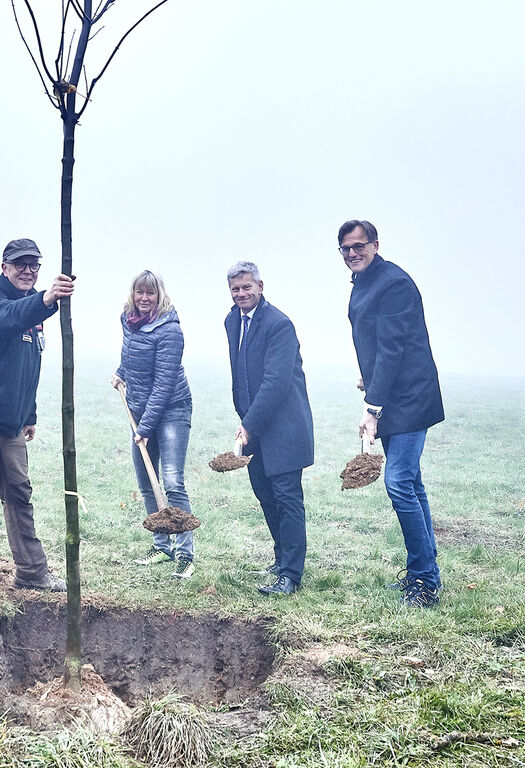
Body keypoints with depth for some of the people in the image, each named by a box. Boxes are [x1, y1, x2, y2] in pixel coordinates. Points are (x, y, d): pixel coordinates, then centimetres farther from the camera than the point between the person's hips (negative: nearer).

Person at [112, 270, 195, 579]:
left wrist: (145, 426, -22)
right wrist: (121, 373, 24)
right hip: (140, 409, 8)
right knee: (146, 484, 11)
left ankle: (185, 554, -9)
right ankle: (162, 545, 22)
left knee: (173, 483, -14)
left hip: (171, 410, -8)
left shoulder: (169, 330, -19)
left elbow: (164, 383, -22)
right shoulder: (129, 320, 3)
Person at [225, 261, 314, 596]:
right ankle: (283, 558, 31)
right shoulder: (232, 320, 11)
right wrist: (243, 418, 15)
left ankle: (291, 574, -2)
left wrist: (249, 425, -23)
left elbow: (275, 381, -22)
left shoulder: (279, 324, -16)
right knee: (265, 494, 15)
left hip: (282, 426, -8)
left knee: (287, 497, -6)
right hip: (253, 424, 9)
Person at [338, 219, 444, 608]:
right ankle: (422, 573, 23)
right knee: (410, 483, 13)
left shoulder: (394, 282, -16)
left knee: (399, 482, -14)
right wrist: (368, 378, 17)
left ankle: (425, 581, -5)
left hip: (407, 399, -10)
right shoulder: (362, 284, 14)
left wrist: (373, 407, -25)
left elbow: (391, 348, -22)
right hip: (386, 397, 10)